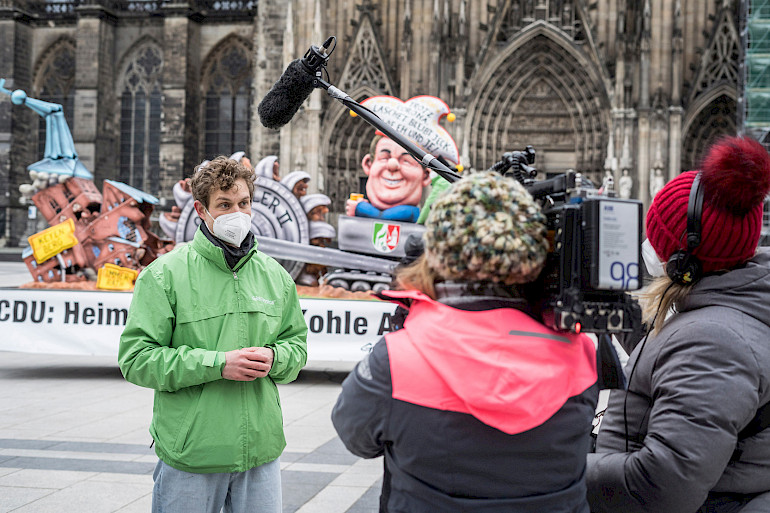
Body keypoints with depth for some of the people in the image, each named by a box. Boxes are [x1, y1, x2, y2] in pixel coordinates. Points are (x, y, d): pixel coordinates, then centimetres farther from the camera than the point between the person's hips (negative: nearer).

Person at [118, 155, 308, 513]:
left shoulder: (275, 275, 8)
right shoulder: (165, 274, -7)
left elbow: (297, 342, 16)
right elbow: (135, 358, -11)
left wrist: (274, 358, -8)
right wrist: (218, 363, -19)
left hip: (262, 449, 4)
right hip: (189, 453, -4)